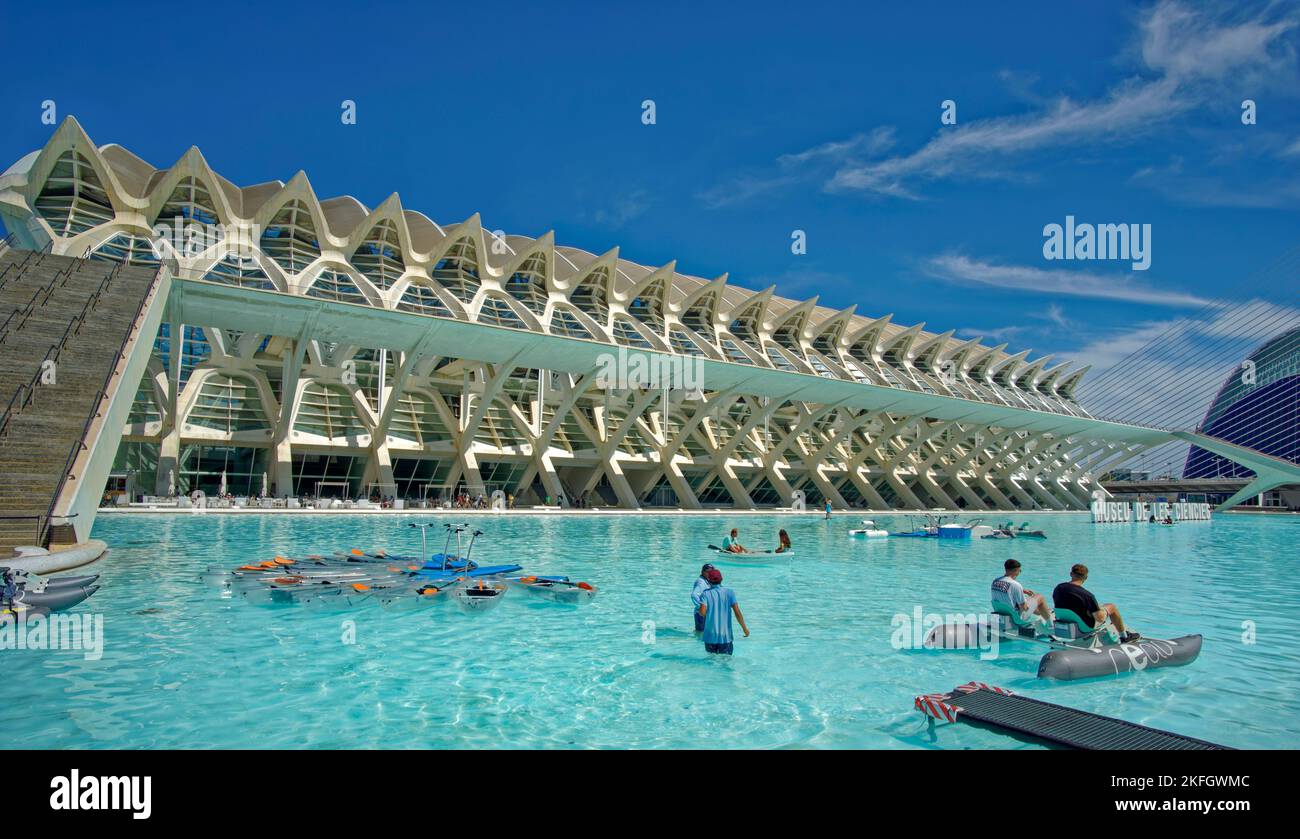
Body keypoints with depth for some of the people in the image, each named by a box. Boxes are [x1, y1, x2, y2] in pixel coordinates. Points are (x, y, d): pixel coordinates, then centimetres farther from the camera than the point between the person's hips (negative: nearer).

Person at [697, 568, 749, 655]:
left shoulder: (706, 594, -5)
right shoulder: (729, 593, -2)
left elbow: (702, 612, -18)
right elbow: (737, 613, -7)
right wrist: (745, 628, 3)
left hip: (710, 636, 0)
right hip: (725, 636, 0)